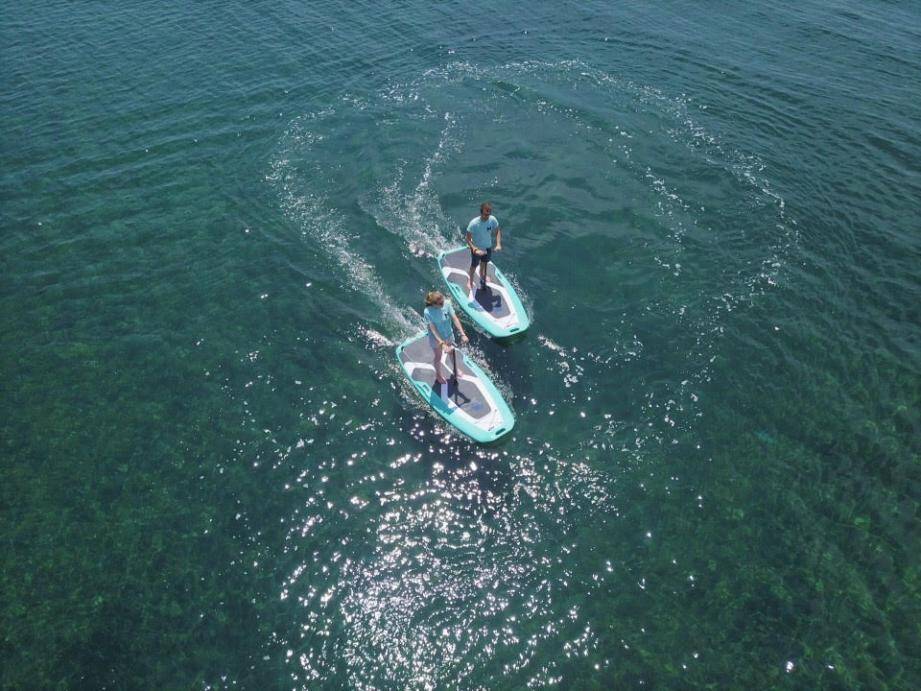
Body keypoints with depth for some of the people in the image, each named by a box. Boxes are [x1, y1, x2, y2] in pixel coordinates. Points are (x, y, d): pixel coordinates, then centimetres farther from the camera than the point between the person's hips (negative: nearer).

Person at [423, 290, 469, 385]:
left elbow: (455, 319, -23)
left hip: (449, 335, 3)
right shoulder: (427, 312, -32)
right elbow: (433, 329, -31)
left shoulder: (447, 305, -24)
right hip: (436, 338, -3)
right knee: (438, 357, 22)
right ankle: (438, 375, 51)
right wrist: (442, 344, -36)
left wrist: (463, 334, -29)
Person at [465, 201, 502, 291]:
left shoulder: (492, 219, -22)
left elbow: (498, 231, -5)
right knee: (474, 266, 19)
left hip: (488, 247, 4)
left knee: (484, 263, 29)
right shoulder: (473, 223, -33)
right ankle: (470, 281, 48)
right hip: (476, 249, -4)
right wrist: (475, 249, -39)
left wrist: (498, 244, -17)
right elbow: (468, 239, -26)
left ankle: (482, 278, 58)